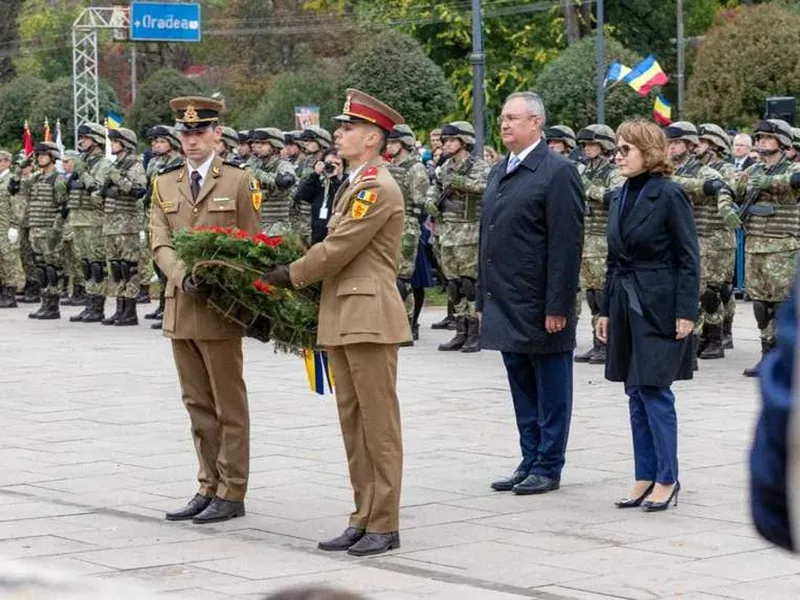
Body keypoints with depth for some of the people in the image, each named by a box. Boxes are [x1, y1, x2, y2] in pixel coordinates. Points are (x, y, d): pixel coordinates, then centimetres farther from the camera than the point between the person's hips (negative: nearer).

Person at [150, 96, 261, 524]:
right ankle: (208, 488, 18)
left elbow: (250, 245, -3)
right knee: (198, 405, 11)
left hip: (221, 308, -5)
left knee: (229, 405, 1)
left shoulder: (240, 181, -1)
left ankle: (231, 493, 6)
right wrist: (183, 277, -15)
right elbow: (160, 243, 4)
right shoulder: (164, 184, 12)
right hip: (180, 307, 5)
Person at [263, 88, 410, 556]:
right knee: (353, 422, 12)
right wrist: (296, 275, 9)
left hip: (370, 318, -10)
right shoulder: (354, 186, 18)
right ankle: (363, 519, 18)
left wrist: (290, 276, -4)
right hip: (343, 319, 10)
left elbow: (336, 250, -15)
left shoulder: (379, 188, -13)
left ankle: (384, 525, 2)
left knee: (378, 424, -3)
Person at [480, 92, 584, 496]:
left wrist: (557, 306, -18)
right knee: (522, 390, 14)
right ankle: (530, 462, 21)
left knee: (550, 390, 3)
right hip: (506, 304, 8)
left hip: (539, 306, -8)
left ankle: (548, 467, 9)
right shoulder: (499, 173, 15)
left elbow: (566, 245, -14)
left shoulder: (557, 172, -10)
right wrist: (484, 299, 15)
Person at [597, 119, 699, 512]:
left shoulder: (669, 196, -11)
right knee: (637, 394, 9)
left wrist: (686, 312, -16)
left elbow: (689, 258, -11)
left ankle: (667, 479, 2)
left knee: (654, 391, -7)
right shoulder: (620, 199, 11)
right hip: (626, 305, 7)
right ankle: (645, 477, 15)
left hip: (659, 307, -7)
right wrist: (606, 310, 14)